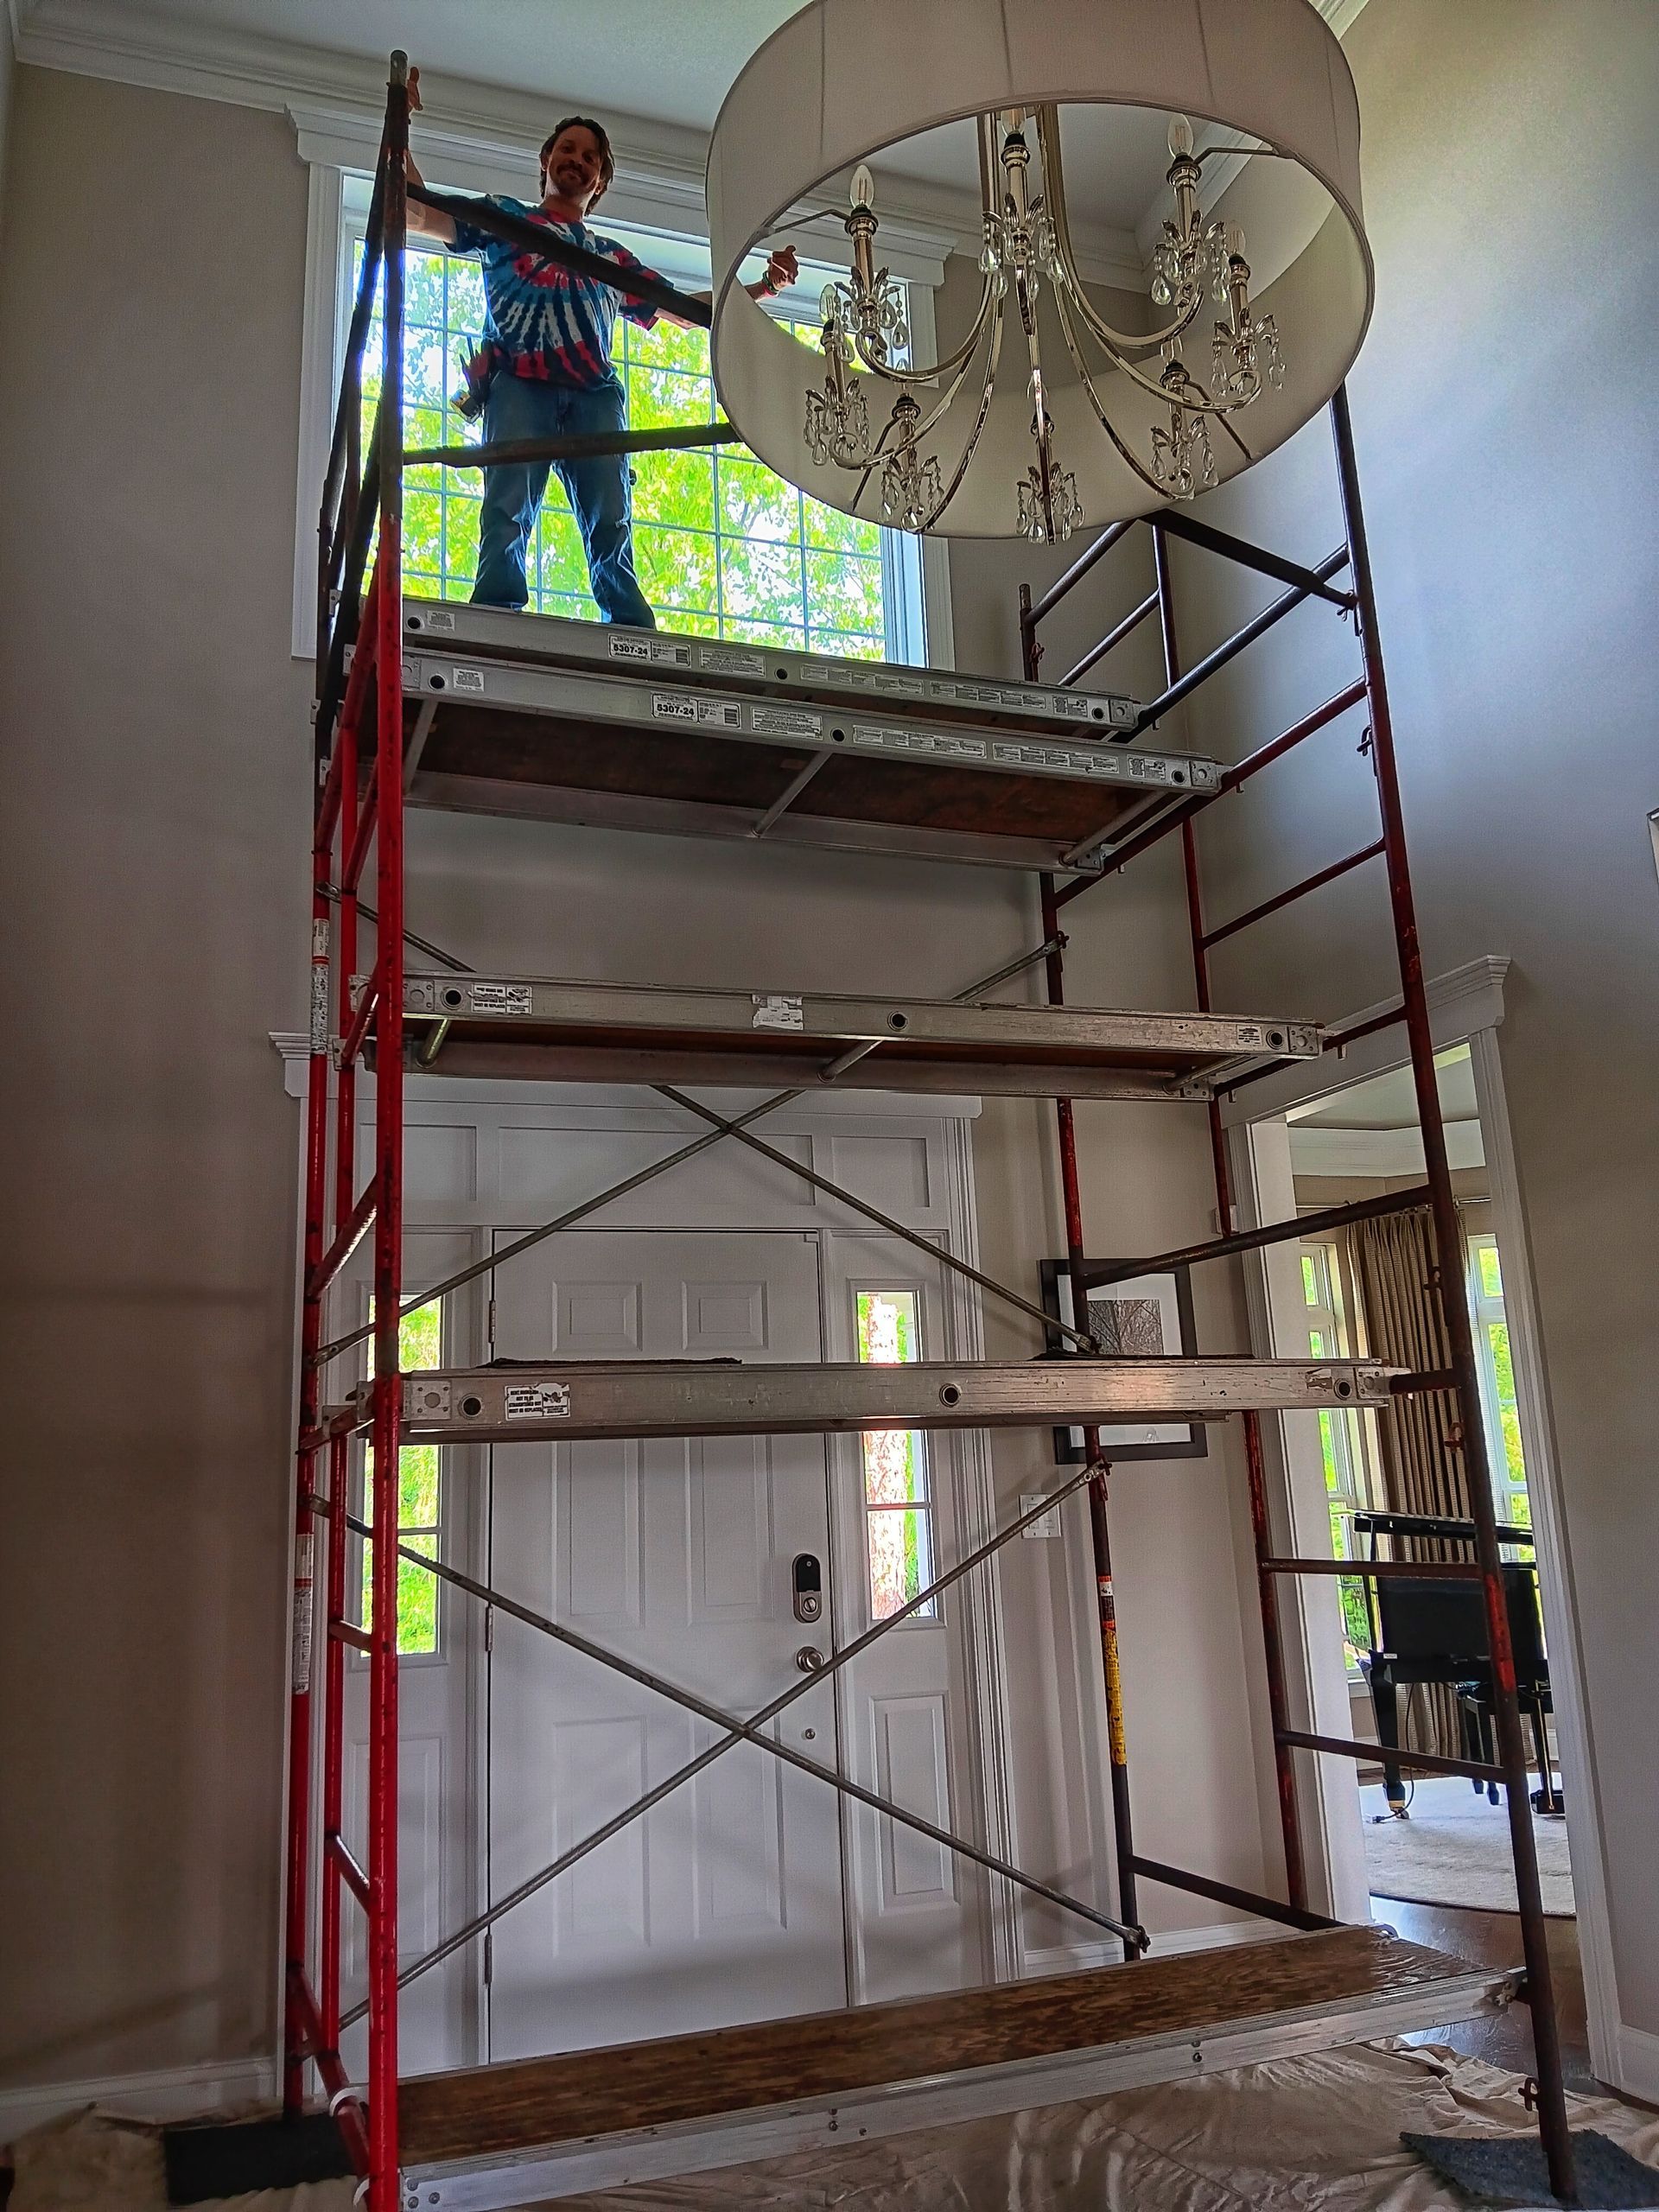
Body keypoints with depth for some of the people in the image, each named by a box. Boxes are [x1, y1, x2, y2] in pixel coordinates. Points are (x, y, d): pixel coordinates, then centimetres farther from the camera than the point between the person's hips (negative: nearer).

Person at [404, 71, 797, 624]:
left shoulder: (613, 256, 35)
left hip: (595, 392, 3)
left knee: (611, 525, -13)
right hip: (520, 381, -2)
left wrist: (763, 288, 22)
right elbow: (419, 215, 18)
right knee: (508, 508, -22)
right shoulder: (506, 216, 28)